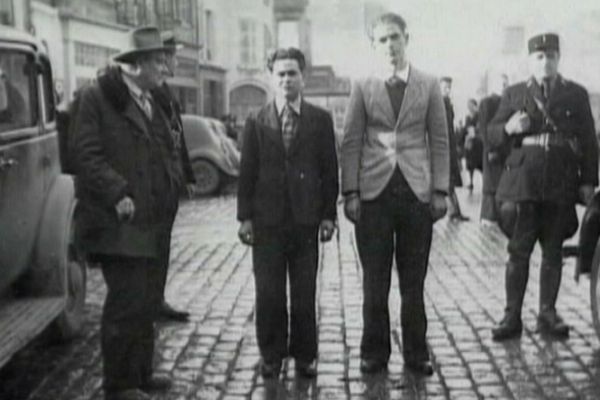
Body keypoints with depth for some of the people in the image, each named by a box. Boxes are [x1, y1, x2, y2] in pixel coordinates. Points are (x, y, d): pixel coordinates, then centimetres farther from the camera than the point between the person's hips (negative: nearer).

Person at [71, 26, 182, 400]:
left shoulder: (154, 102, 15)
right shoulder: (97, 97, -8)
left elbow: (171, 151, 21)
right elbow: (88, 155, -14)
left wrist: (173, 184, 5)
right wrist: (118, 194, -20)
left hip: (153, 223, 8)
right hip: (119, 224, -8)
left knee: (148, 303, 14)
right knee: (126, 304, -4)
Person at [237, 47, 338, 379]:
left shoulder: (320, 120, 4)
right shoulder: (257, 122, 4)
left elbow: (329, 170, 4)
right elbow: (246, 172, 4)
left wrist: (328, 215, 0)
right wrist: (245, 216, -1)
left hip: (306, 219, 0)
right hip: (267, 220, 0)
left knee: (305, 294, 6)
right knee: (268, 294, 5)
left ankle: (304, 356, 21)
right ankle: (271, 355, 20)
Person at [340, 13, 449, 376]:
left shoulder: (429, 86, 7)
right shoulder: (362, 87, 5)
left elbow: (440, 141, 6)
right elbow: (351, 142, 3)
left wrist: (441, 190, -1)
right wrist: (350, 192, -4)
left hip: (416, 192, 1)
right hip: (374, 192, 0)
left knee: (414, 281, 7)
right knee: (375, 281, 6)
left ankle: (416, 353, 20)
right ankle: (375, 353, 18)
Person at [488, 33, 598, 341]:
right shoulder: (514, 94, 8)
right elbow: (492, 135, 8)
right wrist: (509, 128, -14)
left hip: (562, 185, 1)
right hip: (523, 182, -1)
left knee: (553, 252, 7)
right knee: (518, 252, -1)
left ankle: (547, 314, 18)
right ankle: (512, 316, 5)